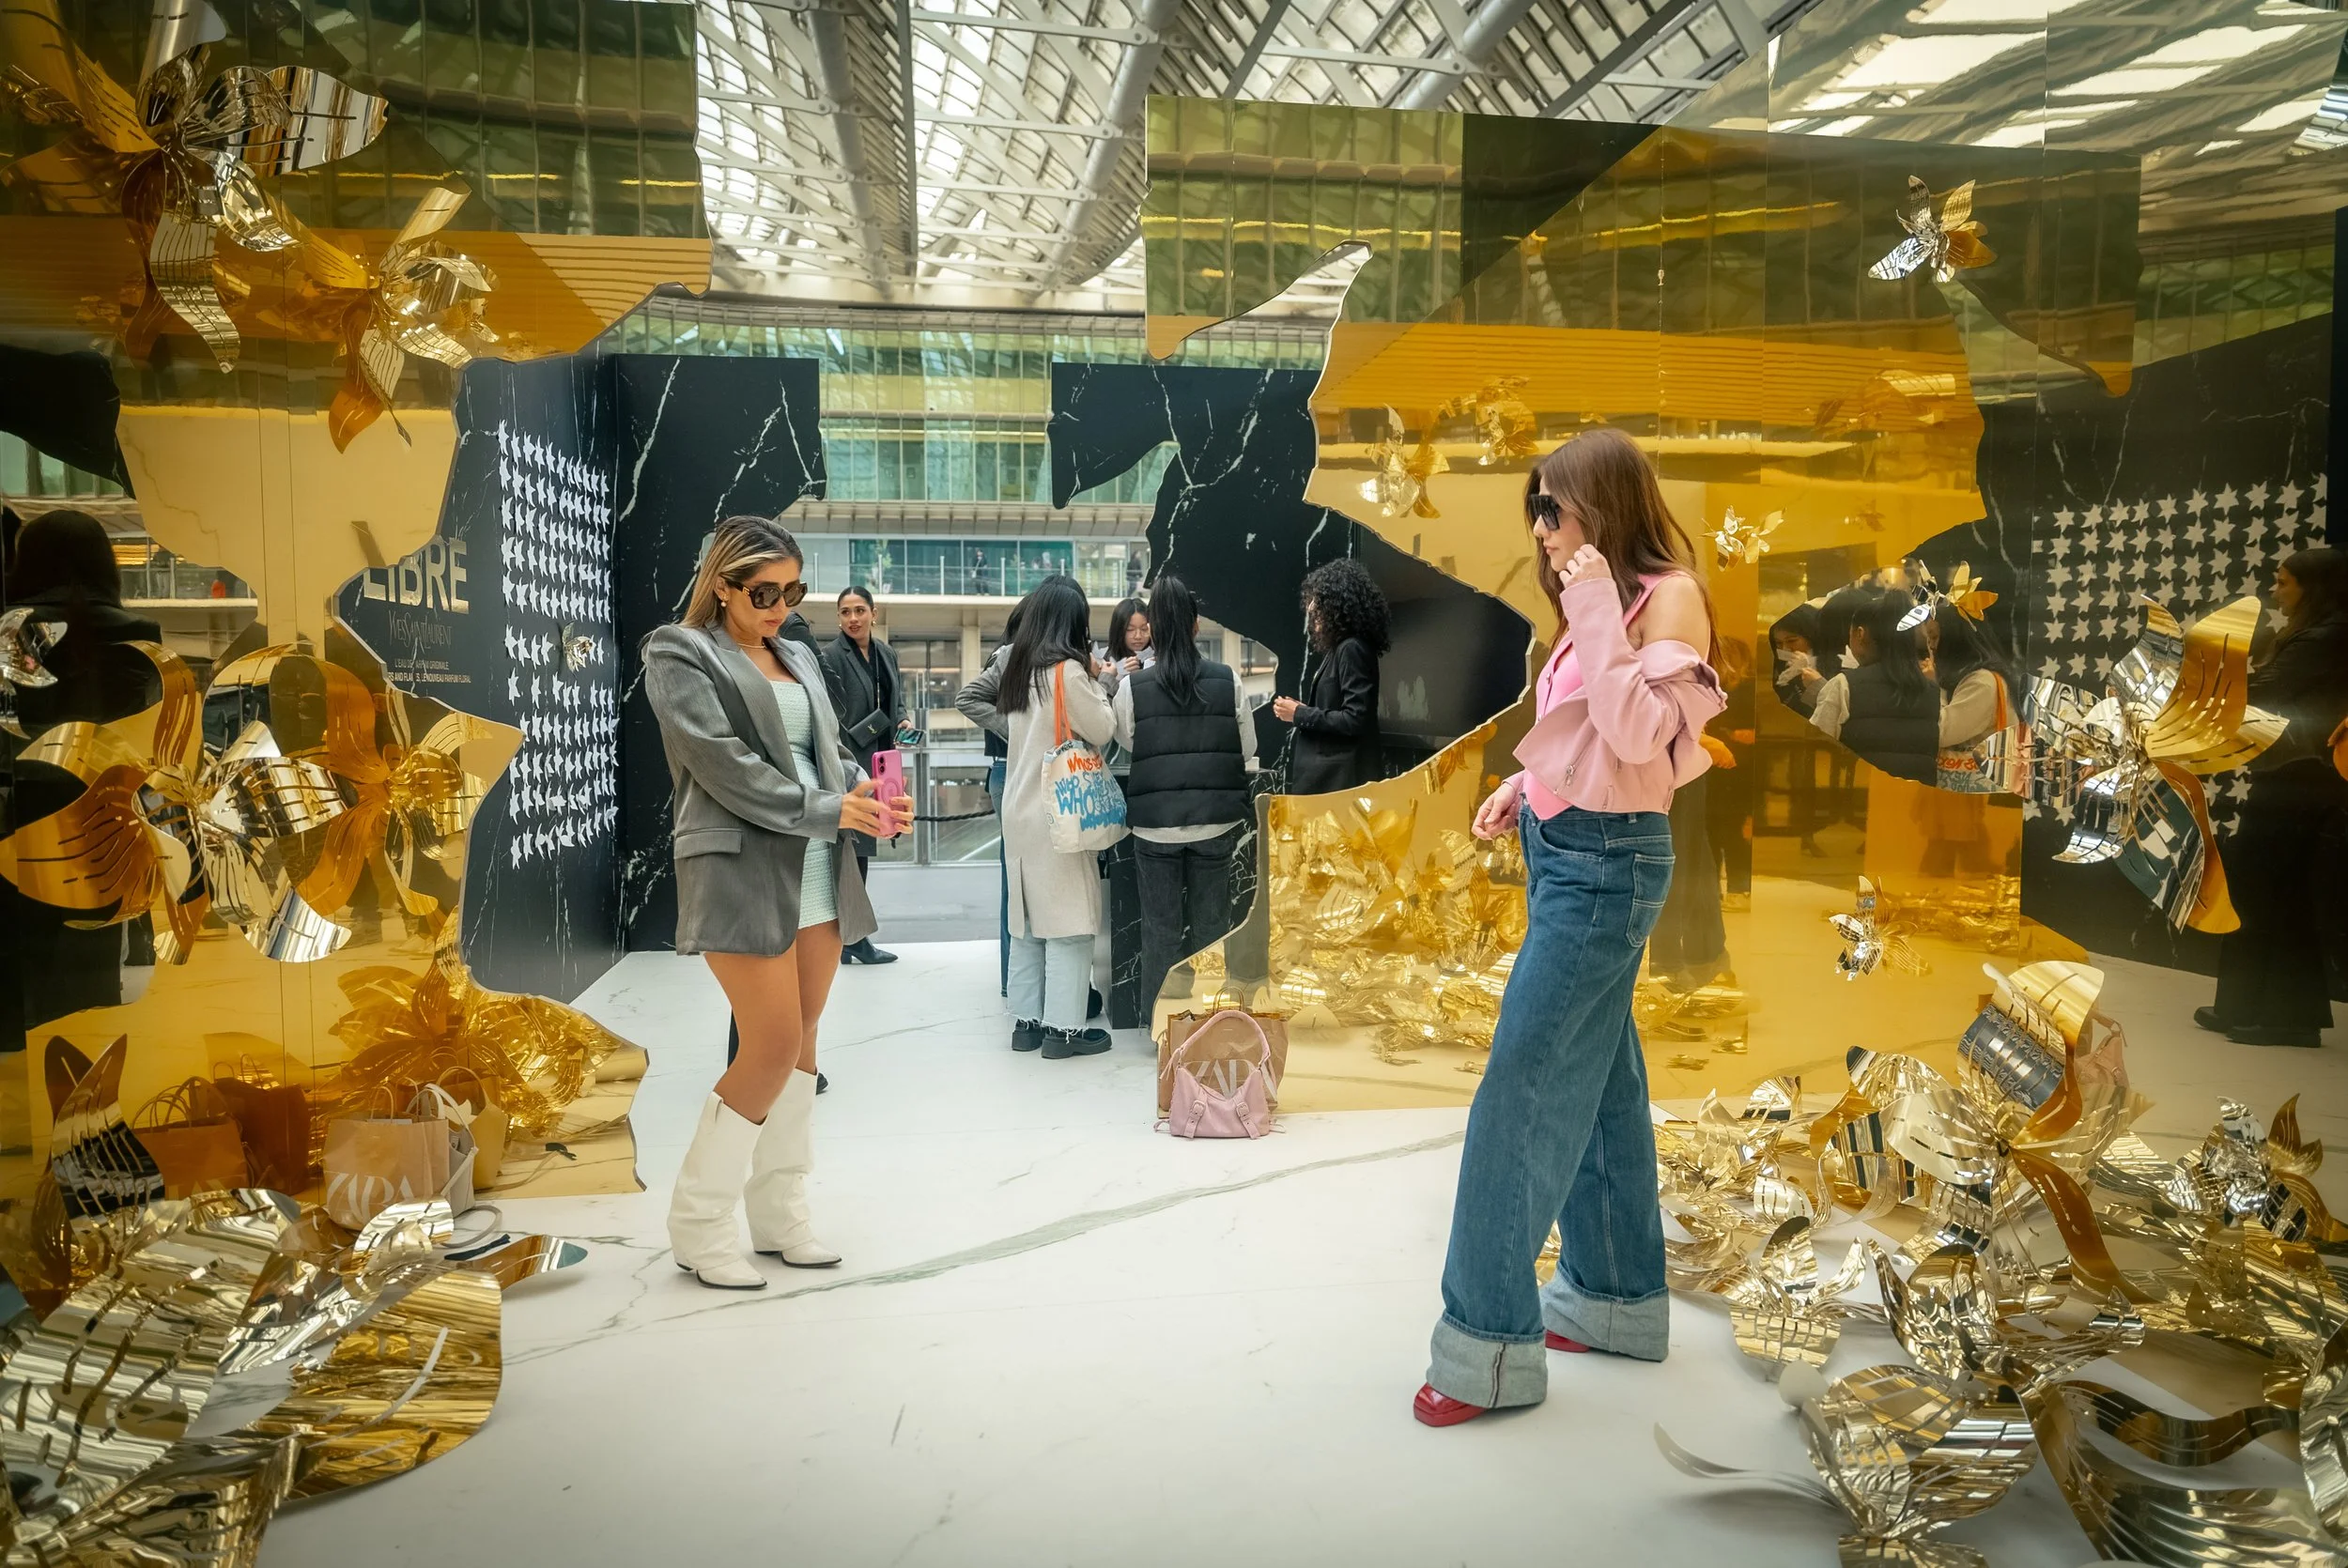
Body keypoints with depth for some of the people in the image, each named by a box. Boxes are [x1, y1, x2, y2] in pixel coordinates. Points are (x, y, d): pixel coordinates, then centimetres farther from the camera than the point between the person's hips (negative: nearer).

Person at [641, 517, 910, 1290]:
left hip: (819, 871, 7)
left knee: (802, 1042, 9)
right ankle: (698, 1224, 9)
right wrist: (824, 809, -17)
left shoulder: (800, 658, 17)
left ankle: (779, 1212, 22)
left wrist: (864, 792, -6)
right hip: (742, 869, -7)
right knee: (773, 1047, -8)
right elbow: (721, 762, -13)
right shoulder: (680, 654, -2)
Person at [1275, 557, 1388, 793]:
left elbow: (1354, 720, -21)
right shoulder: (1337, 649, 16)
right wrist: (1301, 710, 4)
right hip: (1327, 775, 10)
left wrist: (1300, 715, -13)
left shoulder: (1352, 649, -13)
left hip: (1342, 778, -10)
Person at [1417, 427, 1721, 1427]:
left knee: (1520, 1089, -10)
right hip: (1559, 849, 9)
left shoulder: (1668, 596, -11)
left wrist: (1595, 615, -20)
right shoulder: (1601, 604, 14)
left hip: (1609, 864, -9)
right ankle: (1619, 1295, 27)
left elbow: (1639, 736, -22)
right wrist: (1524, 787, 6)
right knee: (1597, 1081, 15)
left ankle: (1490, 1342, -2)